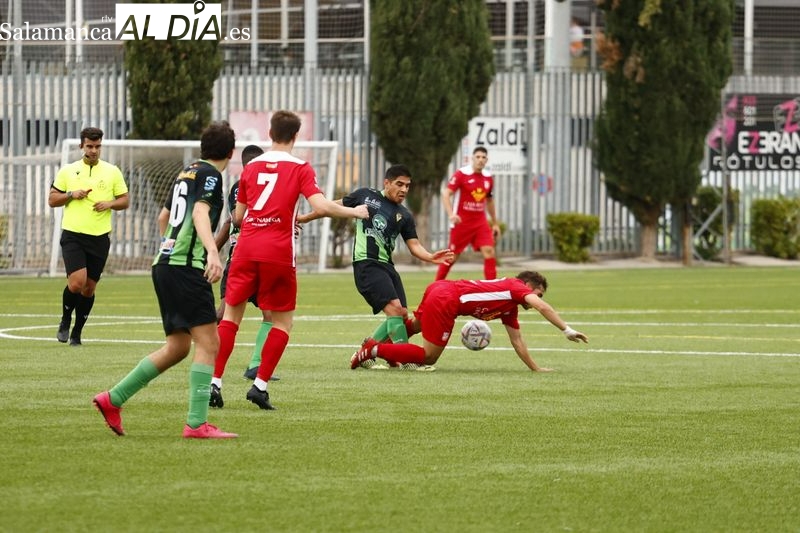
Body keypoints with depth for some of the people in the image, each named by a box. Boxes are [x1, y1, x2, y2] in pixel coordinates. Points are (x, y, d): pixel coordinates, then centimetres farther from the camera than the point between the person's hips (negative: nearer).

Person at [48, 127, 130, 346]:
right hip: (73, 235, -2)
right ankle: (65, 321, 7)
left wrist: (110, 204, -11)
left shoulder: (112, 171, 6)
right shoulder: (68, 171, 5)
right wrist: (71, 194, -10)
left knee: (89, 287, 6)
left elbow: (125, 201, 10)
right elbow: (52, 200, 8)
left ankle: (77, 332, 20)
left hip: (99, 237, 2)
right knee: (77, 281, -18)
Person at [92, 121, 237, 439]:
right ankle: (196, 423, -16)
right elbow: (200, 213, -21)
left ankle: (113, 399, 14)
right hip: (186, 266, -9)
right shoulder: (210, 174, -5)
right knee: (208, 342, -10)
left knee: (178, 347, 13)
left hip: (165, 262, 9)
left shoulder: (186, 173, 20)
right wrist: (213, 252, -36)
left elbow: (163, 216, 33)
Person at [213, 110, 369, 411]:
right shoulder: (300, 168, 0)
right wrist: (354, 212, 2)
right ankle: (260, 384, 0)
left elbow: (238, 217, 16)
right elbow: (320, 206, -13)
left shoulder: (251, 166, 12)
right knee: (282, 320, 11)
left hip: (246, 249, 3)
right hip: (278, 252, -3)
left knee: (231, 315, 9)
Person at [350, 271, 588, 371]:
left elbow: (517, 341, 27)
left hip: (439, 289, 9)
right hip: (446, 300, -9)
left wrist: (535, 368, 23)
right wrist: (567, 330, -17)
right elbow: (541, 307, -17)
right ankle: (375, 350, -3)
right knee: (428, 357, -3)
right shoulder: (516, 287, 1)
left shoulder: (510, 308, 24)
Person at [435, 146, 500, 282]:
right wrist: (451, 214, -31)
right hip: (461, 222, -4)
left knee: (489, 252, -10)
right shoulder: (462, 174, -11)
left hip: (480, 223, 4)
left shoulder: (488, 178, 7)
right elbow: (446, 194, -16)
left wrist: (495, 223, 23)